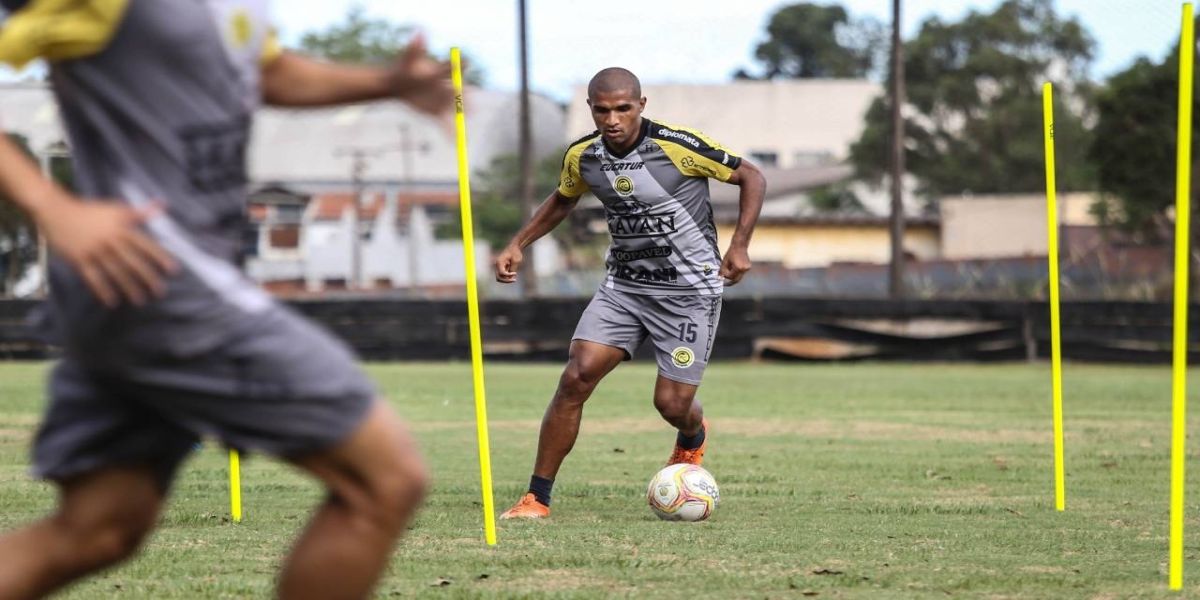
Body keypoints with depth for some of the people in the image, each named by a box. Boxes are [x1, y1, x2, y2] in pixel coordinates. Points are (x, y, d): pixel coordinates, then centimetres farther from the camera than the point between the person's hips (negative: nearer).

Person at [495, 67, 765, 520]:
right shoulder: (582, 156, -4)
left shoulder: (679, 146, -19)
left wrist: (739, 245, -16)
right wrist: (518, 245, 9)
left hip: (689, 290, -4)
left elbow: (751, 177, -7)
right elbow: (563, 199, 20)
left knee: (671, 404, -3)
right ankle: (537, 498, -6)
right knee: (575, 377, -13)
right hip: (623, 284, 4)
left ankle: (693, 440, 39)